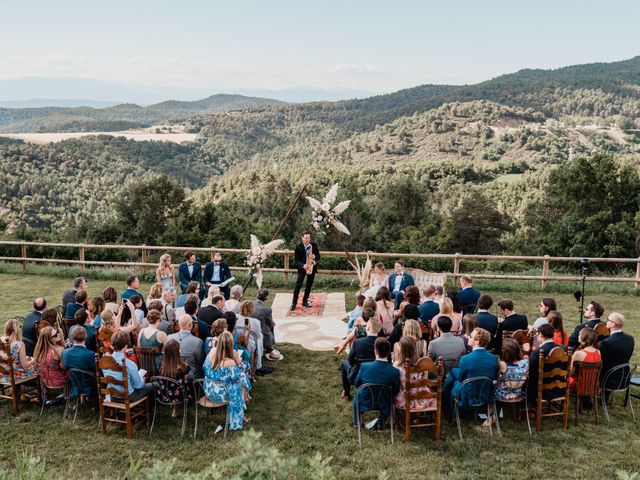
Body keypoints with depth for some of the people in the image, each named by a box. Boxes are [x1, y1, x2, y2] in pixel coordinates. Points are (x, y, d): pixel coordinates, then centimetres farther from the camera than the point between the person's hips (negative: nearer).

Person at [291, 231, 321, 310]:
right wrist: (303, 265, -29)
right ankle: (294, 303, -7)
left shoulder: (314, 245, 0)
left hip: (312, 267, 4)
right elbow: (297, 260, -11)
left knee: (309, 285, 8)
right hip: (302, 267, -3)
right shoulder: (298, 247, -10)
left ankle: (305, 302, 18)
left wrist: (315, 257, -17)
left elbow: (318, 256, 7)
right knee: (298, 284, -10)